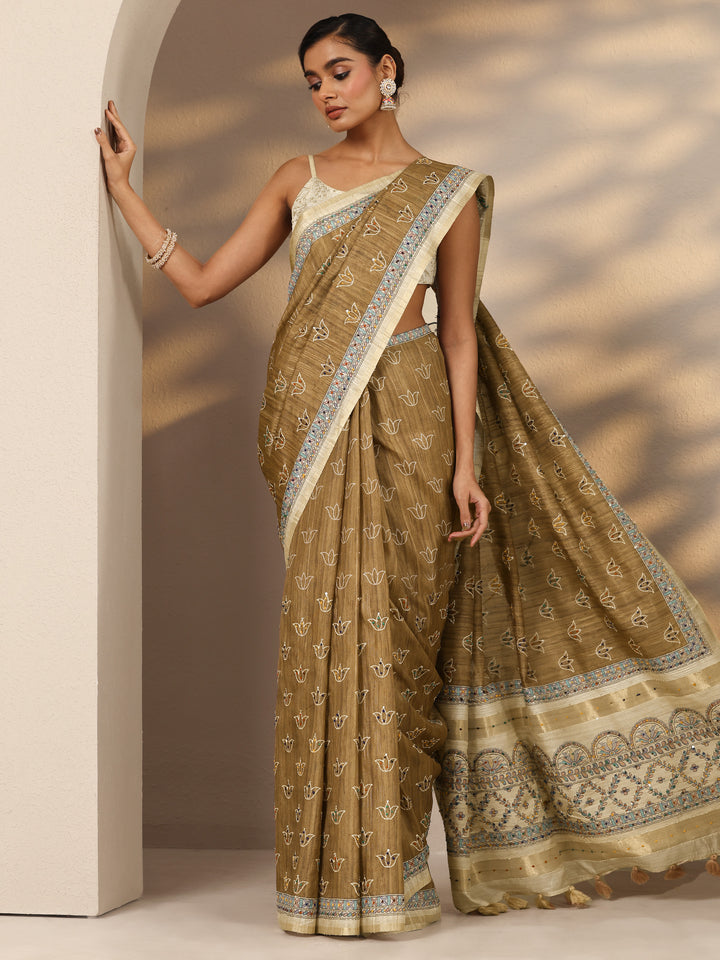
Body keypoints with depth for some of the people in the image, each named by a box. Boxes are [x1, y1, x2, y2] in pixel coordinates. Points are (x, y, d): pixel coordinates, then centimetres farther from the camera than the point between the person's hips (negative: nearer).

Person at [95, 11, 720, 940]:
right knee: (332, 630, -1)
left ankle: (380, 865, 10)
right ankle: (345, 866, 9)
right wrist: (121, 186, 7)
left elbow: (458, 334, 3)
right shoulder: (298, 180, 13)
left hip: (406, 419, -2)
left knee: (394, 630, -2)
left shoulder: (448, 192, 7)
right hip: (316, 426, 2)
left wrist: (465, 461, -5)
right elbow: (202, 282, 10)